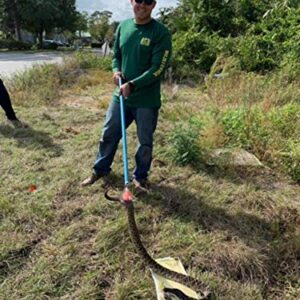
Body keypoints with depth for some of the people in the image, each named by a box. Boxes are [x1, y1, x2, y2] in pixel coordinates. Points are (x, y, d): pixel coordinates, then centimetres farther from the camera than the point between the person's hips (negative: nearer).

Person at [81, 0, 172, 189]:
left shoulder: (161, 32, -12)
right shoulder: (123, 26, 6)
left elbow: (158, 69, -17)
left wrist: (132, 85, -23)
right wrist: (116, 71, -6)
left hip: (147, 100, -4)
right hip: (120, 95, 5)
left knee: (145, 142, 9)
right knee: (109, 135, 13)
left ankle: (140, 176, 31)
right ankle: (101, 169, 34)